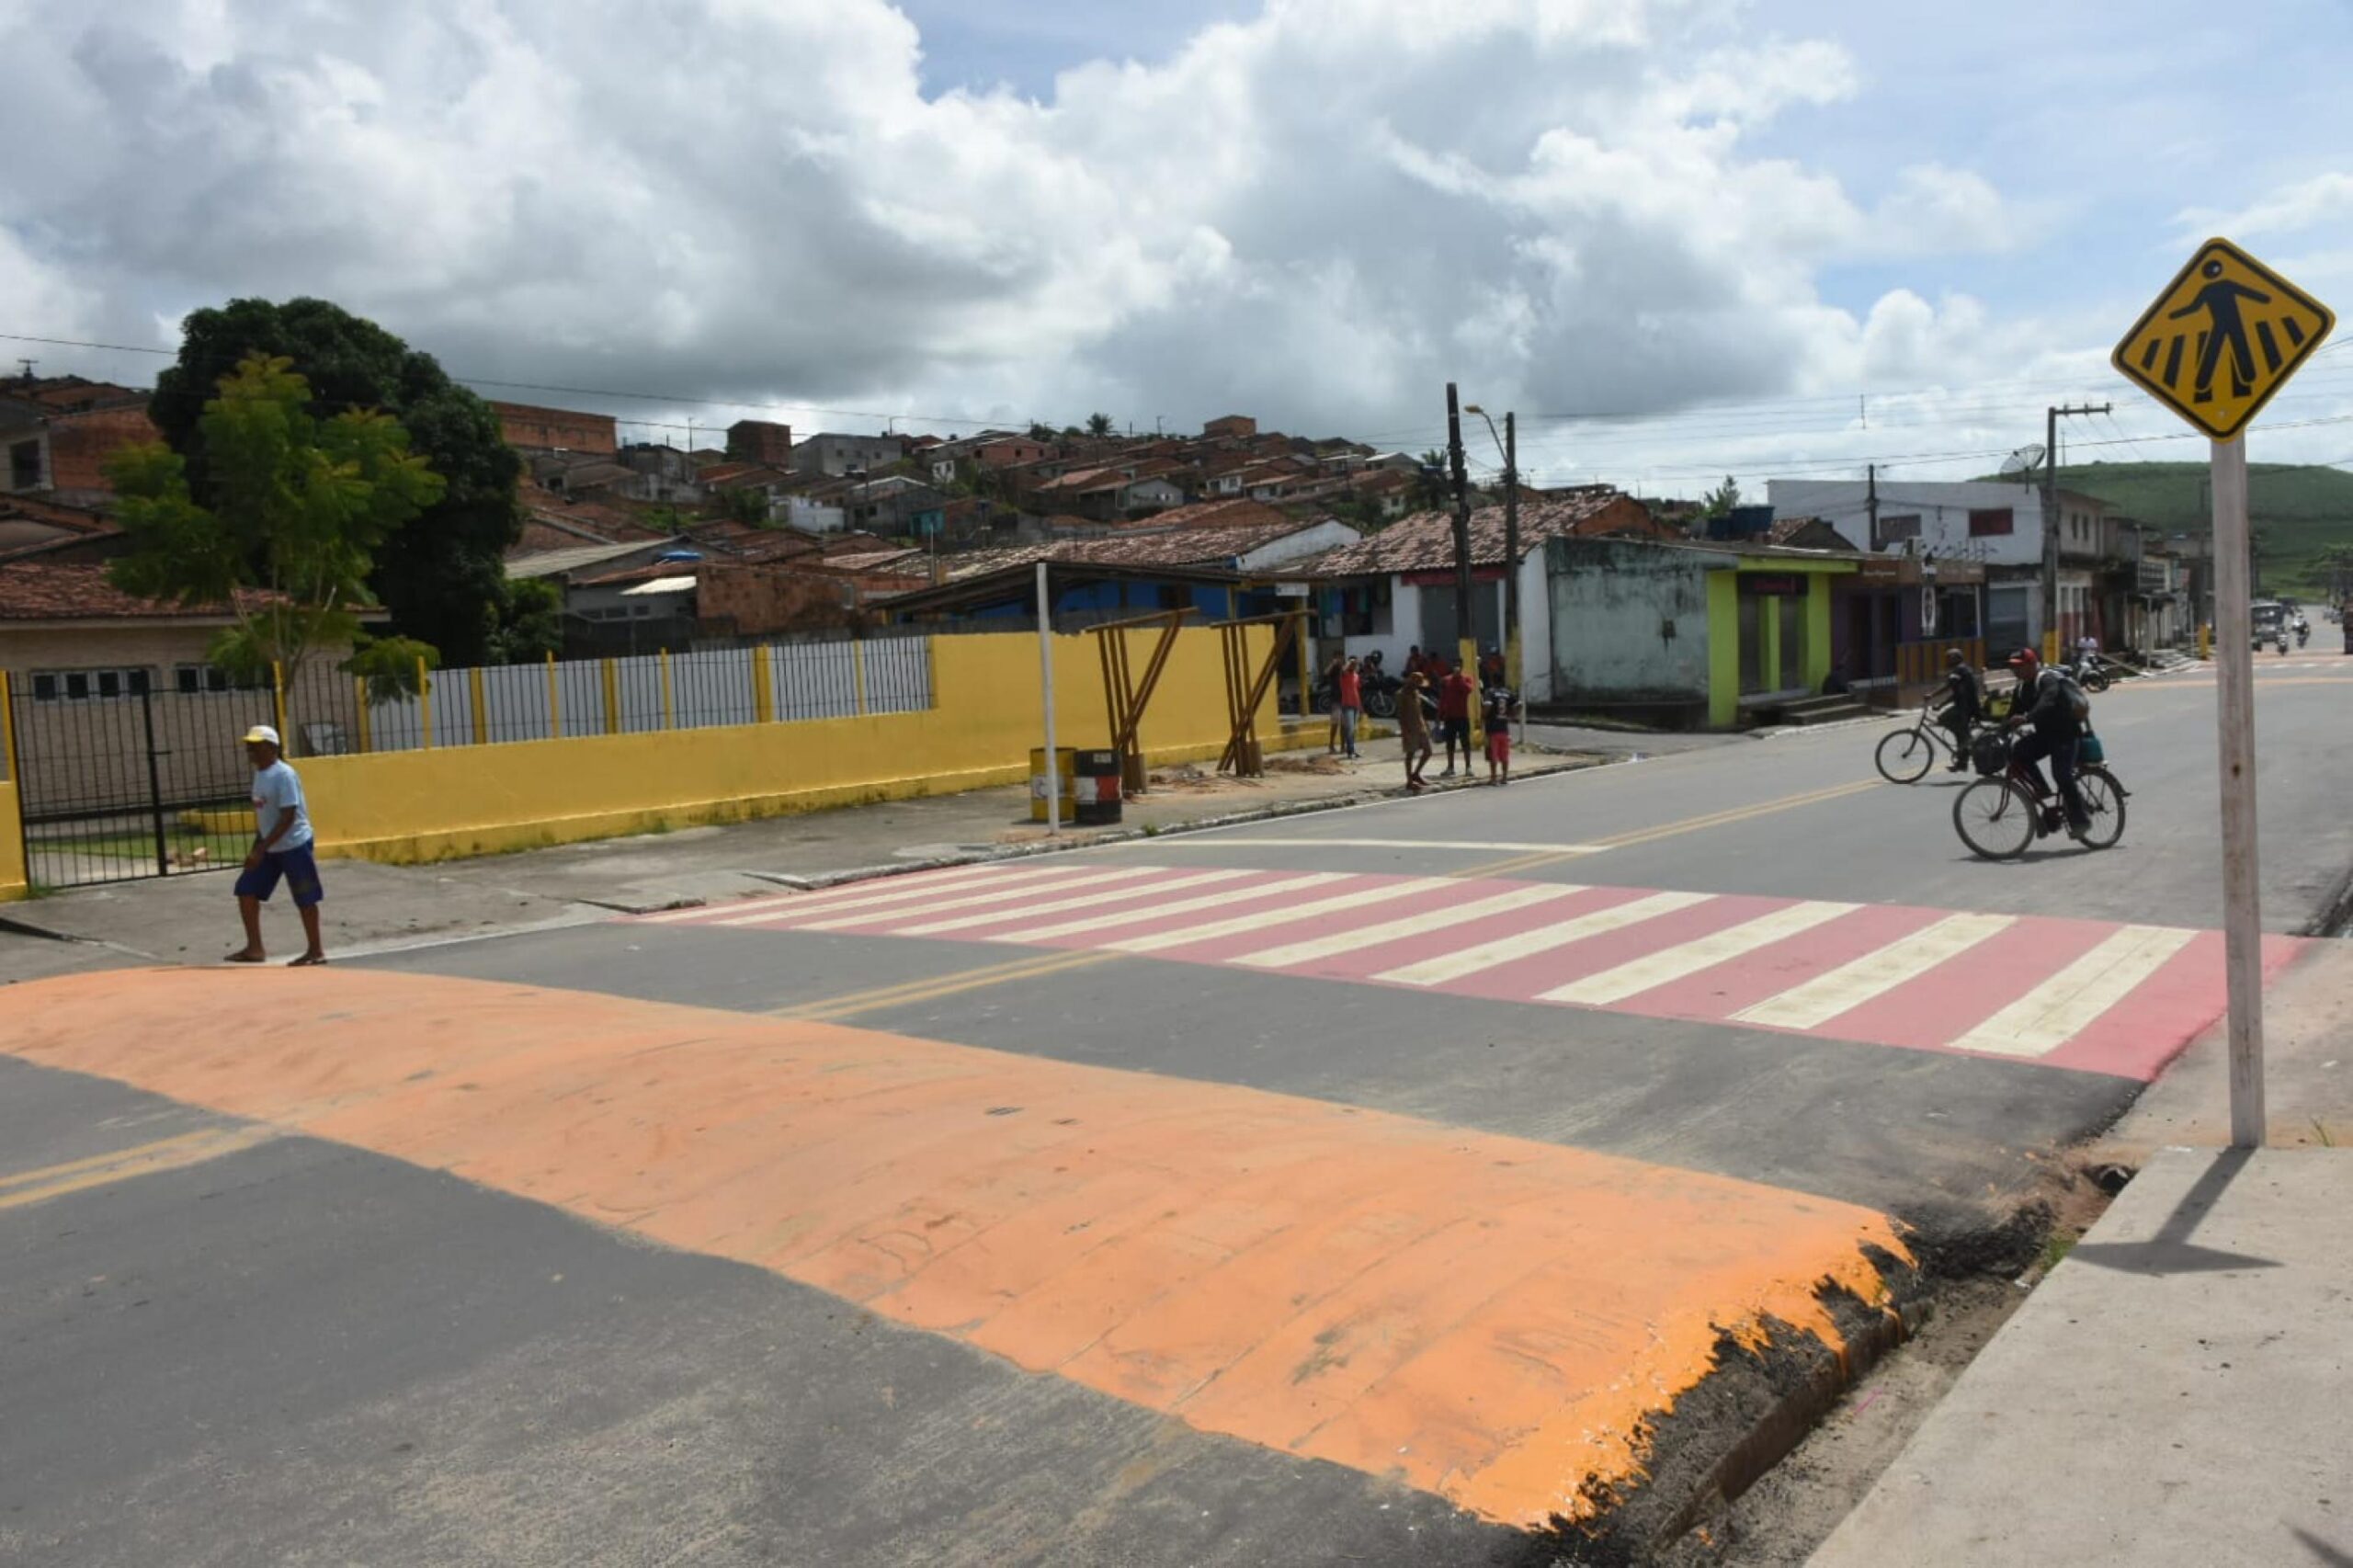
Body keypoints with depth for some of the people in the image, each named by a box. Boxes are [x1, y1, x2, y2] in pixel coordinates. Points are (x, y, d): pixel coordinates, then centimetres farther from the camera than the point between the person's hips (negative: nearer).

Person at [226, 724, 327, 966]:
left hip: (294, 845, -9)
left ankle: (316, 951, 11)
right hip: (269, 848, 9)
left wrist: (261, 849, -23)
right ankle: (255, 948, 13)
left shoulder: (284, 775, -18)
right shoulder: (259, 773, 9)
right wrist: (257, 847, 14)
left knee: (304, 900, 0)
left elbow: (288, 817, -22)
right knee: (246, 890, 5)